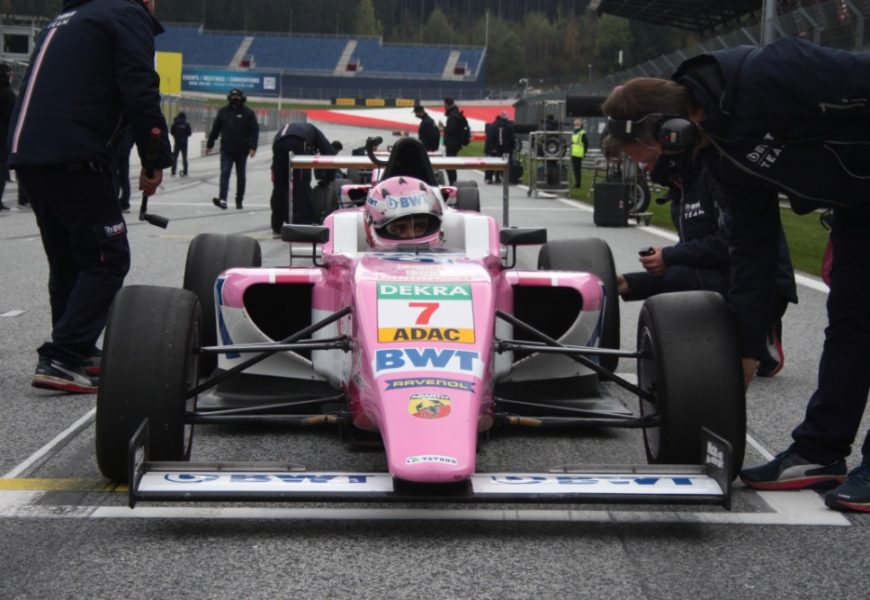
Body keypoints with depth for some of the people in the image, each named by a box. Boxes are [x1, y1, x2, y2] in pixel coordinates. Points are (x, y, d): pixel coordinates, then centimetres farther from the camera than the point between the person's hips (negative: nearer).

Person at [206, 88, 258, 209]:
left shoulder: (248, 113, -2)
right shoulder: (223, 112, 5)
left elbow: (254, 131, -5)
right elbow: (215, 129, 11)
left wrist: (252, 147, -15)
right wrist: (209, 144, 12)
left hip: (242, 151, -1)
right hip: (226, 150, 1)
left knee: (241, 176, 9)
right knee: (224, 174, -12)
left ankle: (239, 200, 19)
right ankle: (222, 199, -21)